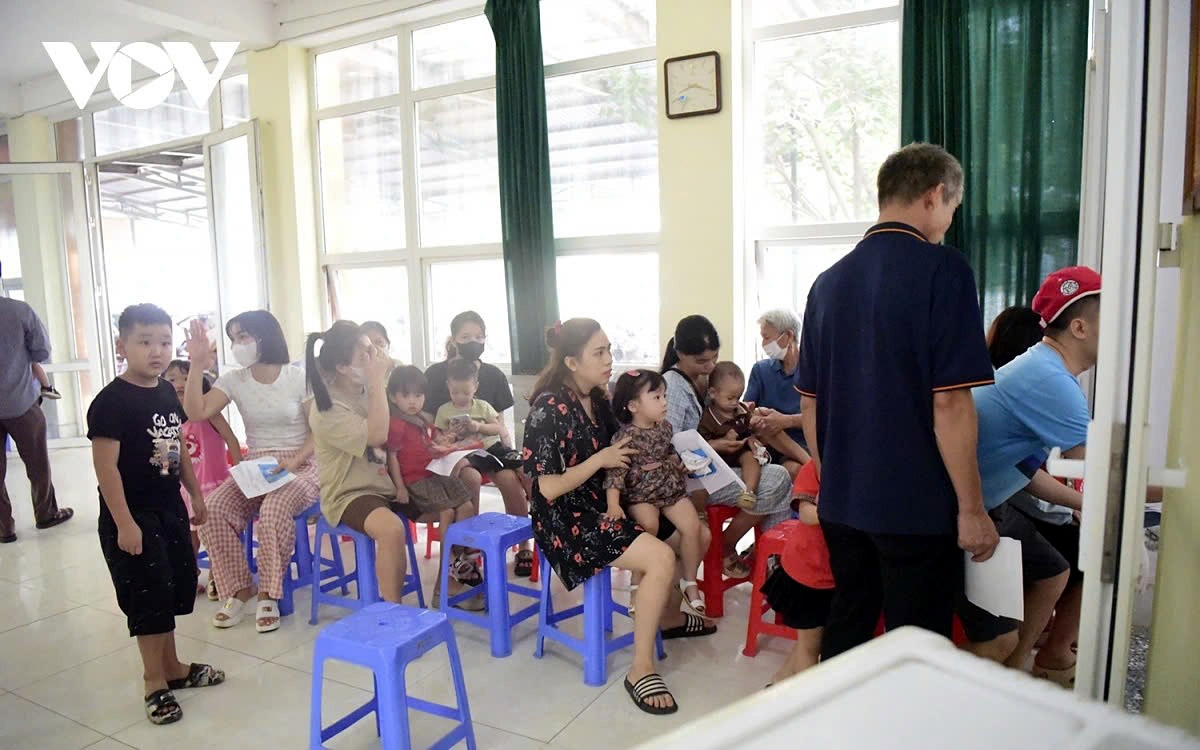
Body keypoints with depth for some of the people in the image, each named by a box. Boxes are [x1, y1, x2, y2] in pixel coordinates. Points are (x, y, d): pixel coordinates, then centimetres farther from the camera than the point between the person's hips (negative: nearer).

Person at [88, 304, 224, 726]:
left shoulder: (167, 392, 5)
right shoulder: (111, 401, -18)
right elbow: (105, 466, -20)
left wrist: (195, 495, 16)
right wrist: (123, 523, -22)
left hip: (169, 507, 8)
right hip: (133, 514, -8)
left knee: (177, 584, 16)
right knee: (148, 593, 1)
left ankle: (172, 667, 33)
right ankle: (154, 681, 18)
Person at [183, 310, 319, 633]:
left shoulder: (299, 378, -6)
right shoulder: (234, 380, 4)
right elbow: (196, 413, -10)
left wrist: (294, 461, -21)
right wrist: (197, 365, -14)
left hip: (299, 466, -4)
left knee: (273, 510, -33)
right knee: (214, 510, -21)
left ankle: (268, 594, -14)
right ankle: (239, 590, -4)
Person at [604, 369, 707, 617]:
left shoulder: (665, 427, 6)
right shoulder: (626, 436, -14)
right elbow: (615, 472, -20)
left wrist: (683, 465, 5)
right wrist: (613, 504, -30)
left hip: (671, 489, 6)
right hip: (640, 494, -5)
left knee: (692, 526, -13)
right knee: (649, 524, -32)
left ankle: (689, 582, 7)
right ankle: (638, 585, -14)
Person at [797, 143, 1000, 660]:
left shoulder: (829, 281, 7)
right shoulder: (941, 269, -12)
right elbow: (950, 403, -17)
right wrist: (972, 509, -8)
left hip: (841, 502, 6)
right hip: (916, 505, -6)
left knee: (845, 632, 18)